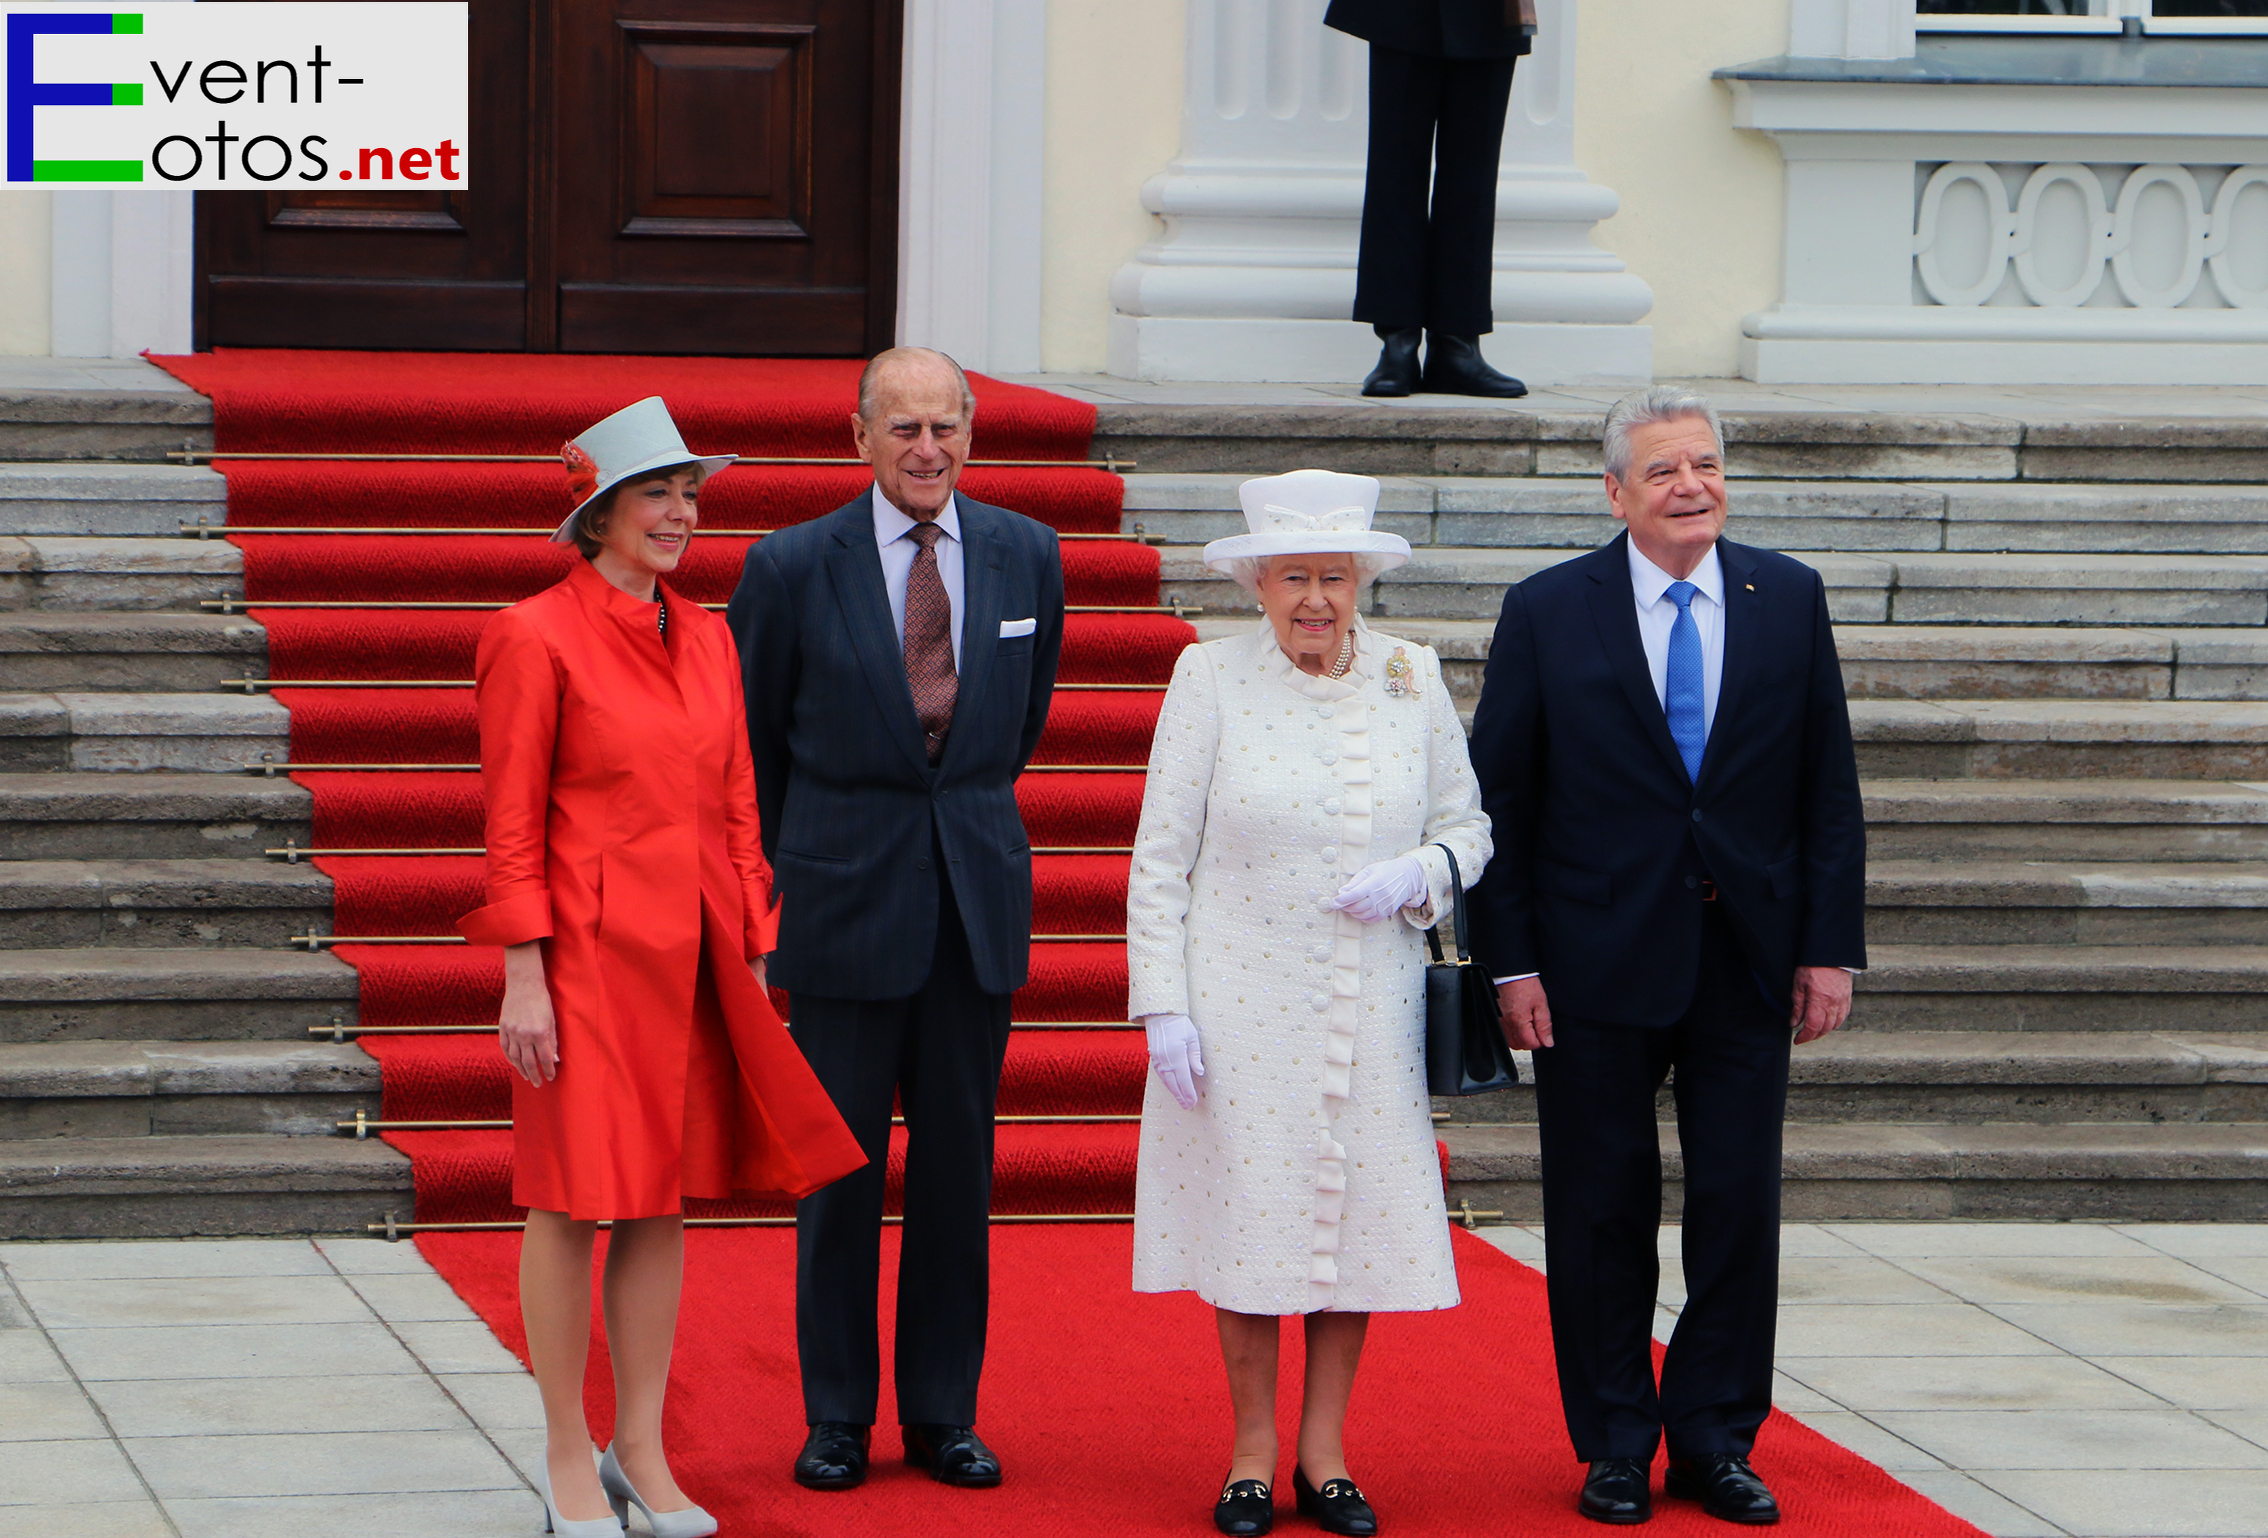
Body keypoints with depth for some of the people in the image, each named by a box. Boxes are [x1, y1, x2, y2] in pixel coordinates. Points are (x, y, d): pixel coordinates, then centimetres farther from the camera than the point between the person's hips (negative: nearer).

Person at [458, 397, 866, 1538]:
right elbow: (511, 825, -8)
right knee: (572, 1201, 0)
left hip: (692, 957, 6)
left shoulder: (706, 640, 11)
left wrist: (751, 956, 11)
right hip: (586, 952, -6)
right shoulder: (535, 639, -7)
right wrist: (524, 975, -13)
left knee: (664, 1198, 9)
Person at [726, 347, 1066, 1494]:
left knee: (961, 1163, 7)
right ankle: (836, 1417, 12)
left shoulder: (1027, 557, 4)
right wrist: (785, 870, 11)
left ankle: (943, 1411, 16)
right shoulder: (792, 568, -5)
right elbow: (752, 738, 6)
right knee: (839, 1166, 2)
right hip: (846, 903, -3)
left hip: (979, 897, 3)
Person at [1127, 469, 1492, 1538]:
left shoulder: (1412, 680, 4)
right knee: (1246, 1211, 1)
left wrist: (1416, 875, -10)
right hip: (1242, 1007, -2)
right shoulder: (1212, 678, -3)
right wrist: (1162, 1005, -8)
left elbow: (1467, 828, 12)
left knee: (1359, 1213, 3)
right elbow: (1161, 855, -2)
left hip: (1371, 1009, 2)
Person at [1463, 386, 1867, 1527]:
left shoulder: (1788, 600, 4)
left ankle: (1714, 1440, 16)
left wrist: (1831, 946, 0)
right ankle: (1615, 1447, 16)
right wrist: (1509, 961, -7)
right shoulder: (1547, 613, -2)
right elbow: (1500, 799, -1)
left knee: (1740, 1206, 4)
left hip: (1750, 961, 2)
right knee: (1603, 1210, 4)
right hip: (1599, 963, -2)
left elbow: (1829, 790, 6)